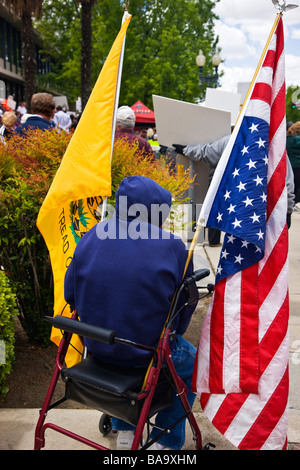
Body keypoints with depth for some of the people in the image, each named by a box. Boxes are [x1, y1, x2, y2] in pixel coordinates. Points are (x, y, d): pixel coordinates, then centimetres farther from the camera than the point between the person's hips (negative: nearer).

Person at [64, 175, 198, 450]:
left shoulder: (92, 237, -3)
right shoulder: (172, 246, -13)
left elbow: (70, 293, 3)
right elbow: (184, 305, -4)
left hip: (96, 346, 5)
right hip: (146, 352, -4)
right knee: (192, 364, 26)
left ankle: (124, 432, 44)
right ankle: (168, 442, 28)